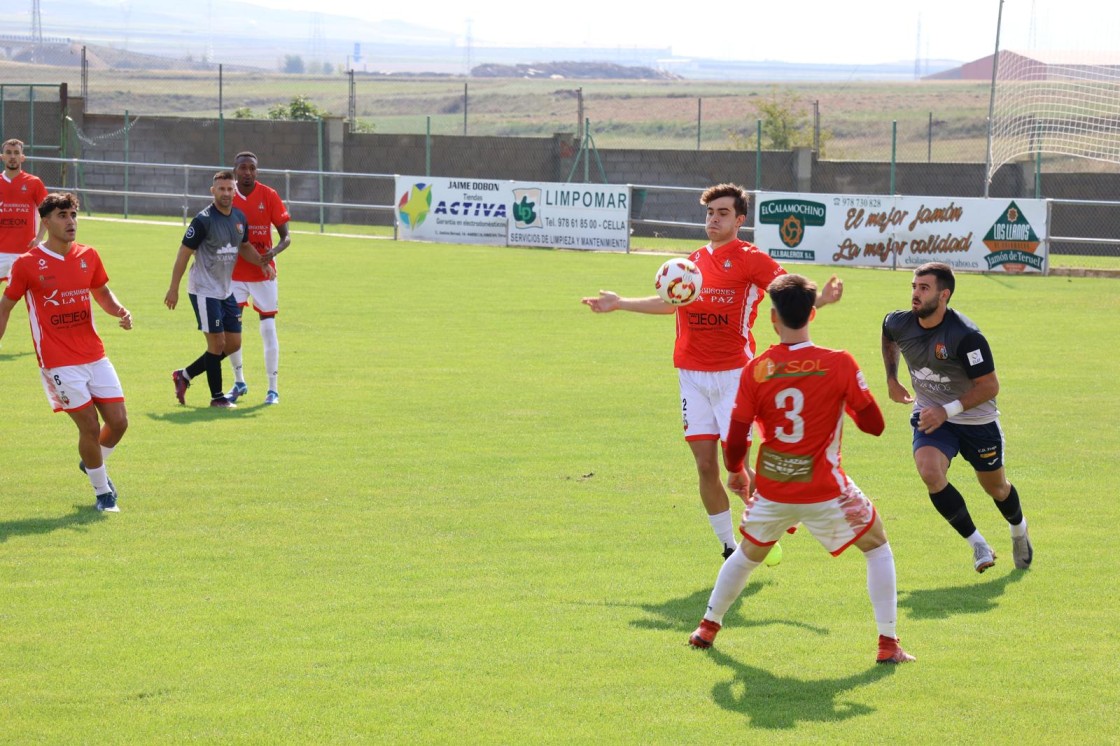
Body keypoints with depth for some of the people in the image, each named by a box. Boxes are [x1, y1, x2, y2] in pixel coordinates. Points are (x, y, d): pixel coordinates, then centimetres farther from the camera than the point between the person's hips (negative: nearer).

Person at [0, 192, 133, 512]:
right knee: (90, 426, -8)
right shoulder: (27, 264, -7)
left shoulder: (88, 256, 5)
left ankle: (93, 464, 33)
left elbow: (103, 293, 20)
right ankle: (102, 492, 12)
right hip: (59, 363, -5)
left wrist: (120, 311, -1)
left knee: (118, 422, 2)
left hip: (95, 356, 5)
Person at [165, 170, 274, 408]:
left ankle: (184, 375, 21)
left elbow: (244, 247, 21)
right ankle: (217, 396, 8)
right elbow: (184, 253, -13)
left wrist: (263, 263, 2)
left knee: (233, 343, 9)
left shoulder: (239, 218, 5)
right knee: (217, 342, -6)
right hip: (204, 290, -8)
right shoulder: (203, 220, -16)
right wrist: (173, 289, -14)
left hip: (226, 290, 8)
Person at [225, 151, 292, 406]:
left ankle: (273, 388, 4)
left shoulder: (269, 196, -6)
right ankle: (239, 382, 21)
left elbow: (286, 236, -6)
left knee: (268, 329, -3)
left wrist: (274, 251, -26)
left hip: (263, 273, -2)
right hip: (234, 274, 2)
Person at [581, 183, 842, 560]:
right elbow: (671, 302, 27)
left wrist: (820, 299, -31)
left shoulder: (749, 259, -3)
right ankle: (728, 546, 13)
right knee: (706, 466, 2)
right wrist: (620, 304, 29)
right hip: (692, 374, 5)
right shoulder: (693, 261, 13)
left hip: (733, 374, -5)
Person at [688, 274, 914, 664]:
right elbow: (874, 424, -7)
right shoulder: (840, 364, -14)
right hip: (825, 492, -2)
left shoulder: (755, 371, -8)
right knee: (878, 548, 17)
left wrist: (736, 472, 16)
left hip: (771, 491, 2)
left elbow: (736, 440, -5)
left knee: (747, 554, 28)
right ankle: (888, 644, 10)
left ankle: (708, 627, 37)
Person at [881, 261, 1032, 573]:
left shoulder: (965, 335, -28)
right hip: (930, 416, 3)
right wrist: (891, 380, 13)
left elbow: (989, 386, -24)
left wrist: (948, 410, -30)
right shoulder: (898, 324, -12)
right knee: (930, 473, -25)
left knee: (995, 487, 15)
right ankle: (977, 544, -8)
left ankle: (1019, 531, 50)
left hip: (977, 420, -3)